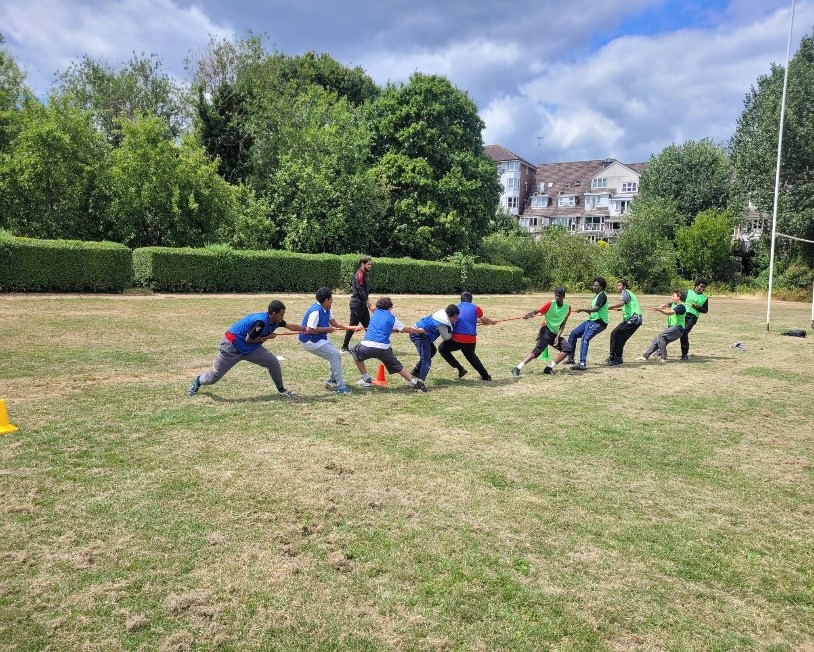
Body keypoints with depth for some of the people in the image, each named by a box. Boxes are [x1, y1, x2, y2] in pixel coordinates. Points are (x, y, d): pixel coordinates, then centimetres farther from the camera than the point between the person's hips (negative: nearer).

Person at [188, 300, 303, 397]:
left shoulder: (275, 321, -5)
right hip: (231, 347, -8)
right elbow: (249, 339, -24)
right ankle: (198, 381, 35)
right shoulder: (261, 321, -31)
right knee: (213, 377, 1)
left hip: (251, 348, 8)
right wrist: (267, 337, -16)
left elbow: (290, 326, 7)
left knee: (273, 362, -4)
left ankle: (281, 389, 13)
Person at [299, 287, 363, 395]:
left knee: (335, 356, 16)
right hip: (310, 341, -10)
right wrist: (326, 329, -20)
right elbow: (309, 330, -30)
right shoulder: (316, 311, -26)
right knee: (334, 355, -17)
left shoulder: (326, 309, 3)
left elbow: (334, 323, 15)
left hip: (320, 339, 10)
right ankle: (340, 388, -14)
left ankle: (332, 381, 34)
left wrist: (352, 328, 9)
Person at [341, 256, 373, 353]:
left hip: (363, 304, 9)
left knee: (368, 325, 12)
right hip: (357, 304, -9)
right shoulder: (359, 275, -15)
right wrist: (370, 306, -21)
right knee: (353, 325, -4)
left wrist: (368, 304, 15)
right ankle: (344, 347, 4)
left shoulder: (365, 275, 14)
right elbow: (361, 292, -21)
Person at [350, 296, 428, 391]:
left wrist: (395, 330, 39)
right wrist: (420, 330, 30)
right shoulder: (392, 318, 14)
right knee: (396, 365, 18)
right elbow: (406, 329, 16)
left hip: (367, 345, 0)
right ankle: (414, 382, 15)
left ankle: (366, 380, 26)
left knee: (356, 355, 29)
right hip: (384, 348, 0)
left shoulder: (376, 313, 19)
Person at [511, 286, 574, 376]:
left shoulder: (567, 307, 3)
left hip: (555, 333, 6)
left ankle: (549, 368, -6)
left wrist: (558, 337, -7)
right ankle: (517, 369, -26)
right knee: (538, 350, -22)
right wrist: (528, 315, -45)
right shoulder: (550, 304, -11)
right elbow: (536, 311, -23)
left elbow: (563, 324, 5)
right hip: (546, 331, -6)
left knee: (568, 348, -9)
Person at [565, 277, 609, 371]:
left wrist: (582, 309, -27)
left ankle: (582, 364, -33)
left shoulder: (602, 295, -11)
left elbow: (596, 309, -27)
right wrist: (584, 310, 3)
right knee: (573, 334, 11)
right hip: (591, 321, 10)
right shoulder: (596, 296, 19)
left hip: (599, 322, -10)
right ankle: (571, 358, 21)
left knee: (584, 339, -26)